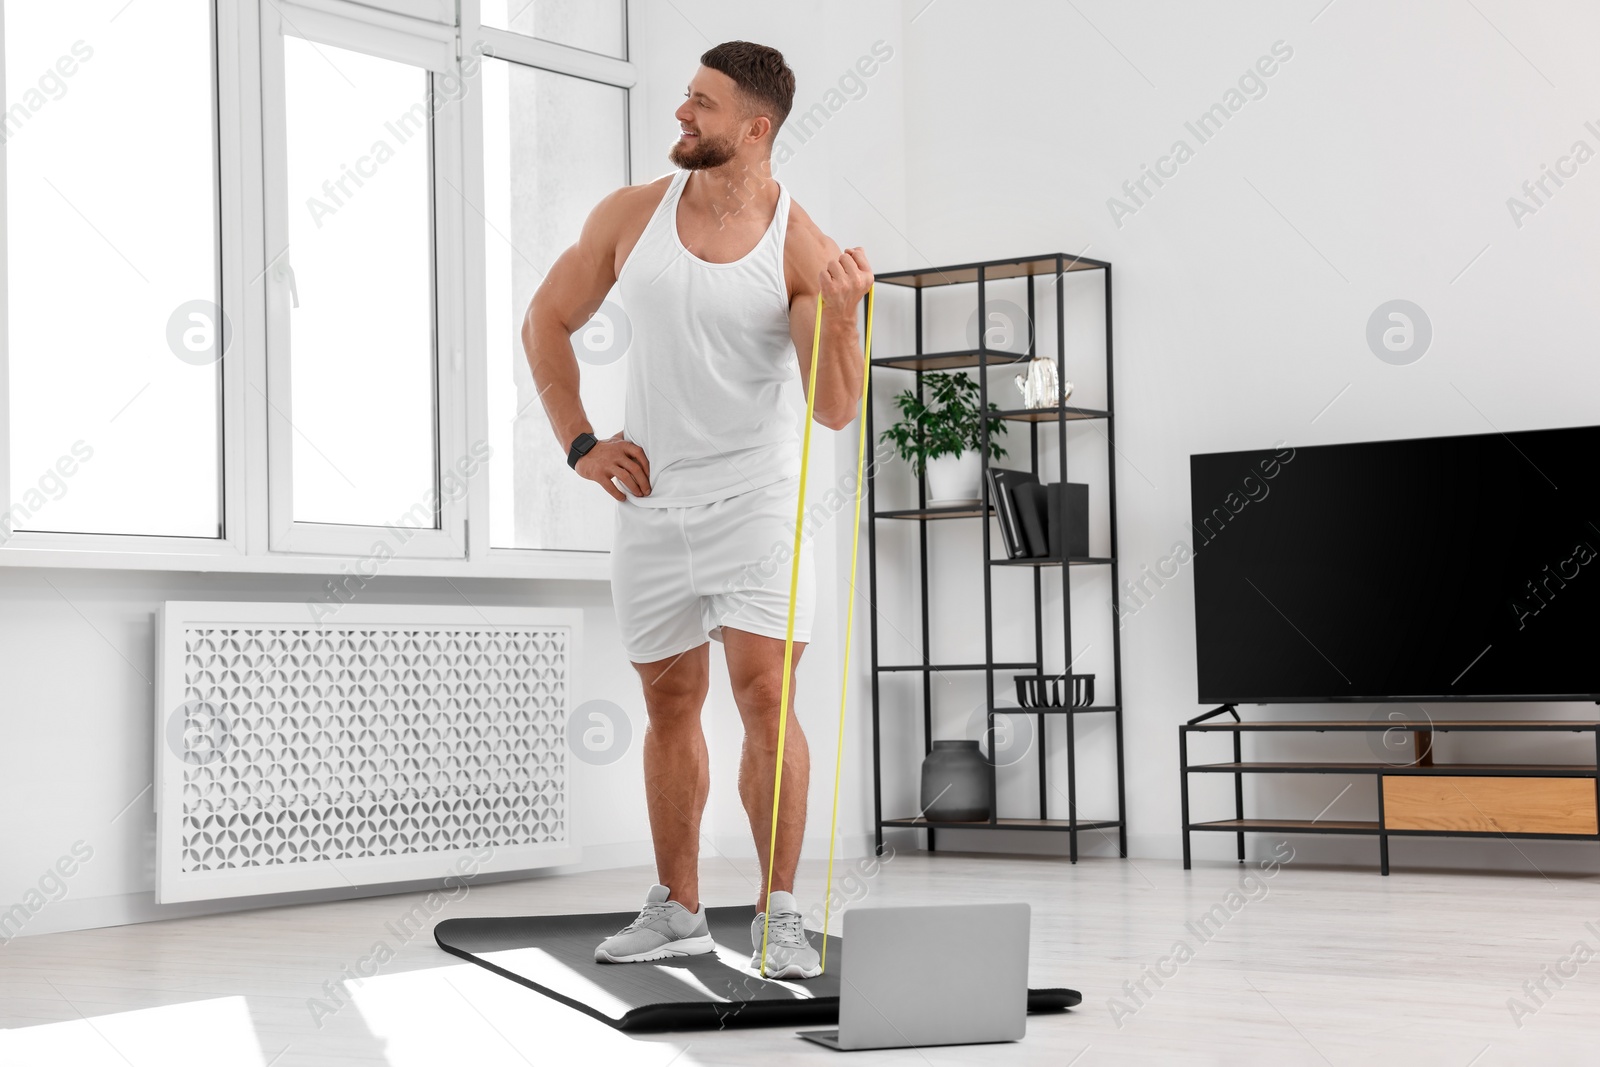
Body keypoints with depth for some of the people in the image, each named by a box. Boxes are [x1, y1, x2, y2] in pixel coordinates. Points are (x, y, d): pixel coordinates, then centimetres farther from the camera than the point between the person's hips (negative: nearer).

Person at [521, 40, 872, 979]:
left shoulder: (803, 249, -10)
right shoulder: (632, 215, 0)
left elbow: (836, 409, -17)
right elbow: (548, 322, 12)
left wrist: (840, 313, -33)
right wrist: (578, 443, 4)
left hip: (754, 497, -3)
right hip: (652, 501, 4)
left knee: (765, 695, -13)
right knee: (671, 704, 12)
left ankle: (779, 915, -3)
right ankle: (677, 910, 23)